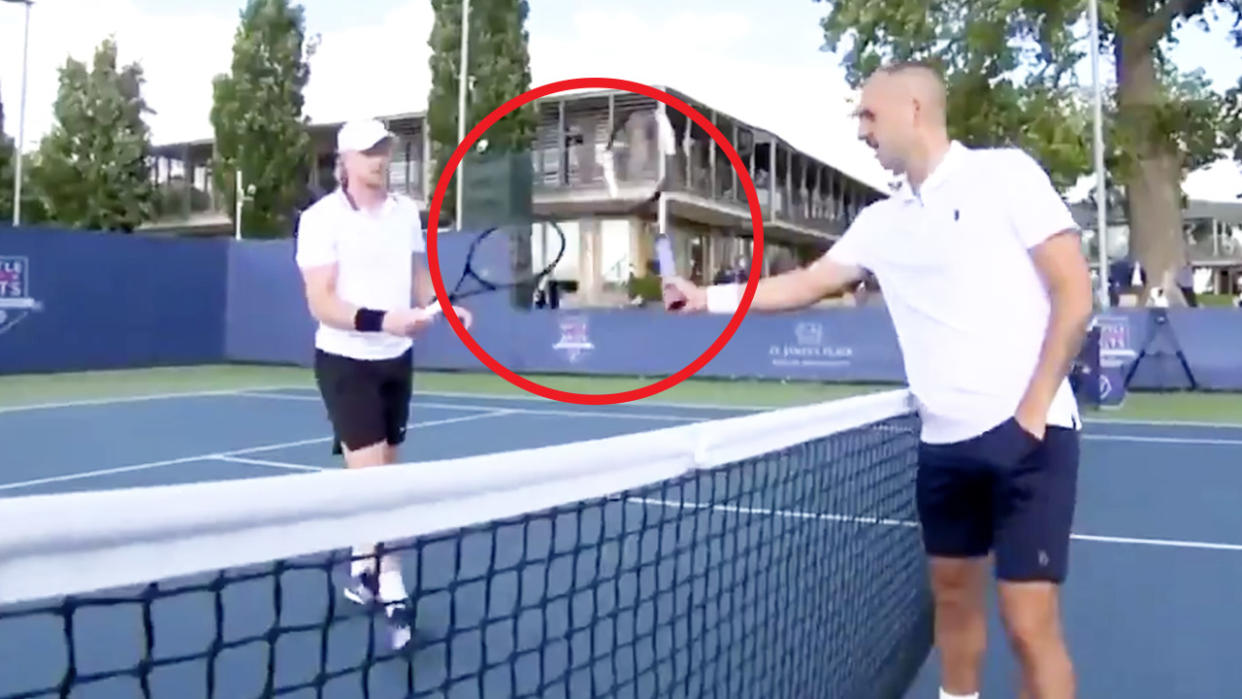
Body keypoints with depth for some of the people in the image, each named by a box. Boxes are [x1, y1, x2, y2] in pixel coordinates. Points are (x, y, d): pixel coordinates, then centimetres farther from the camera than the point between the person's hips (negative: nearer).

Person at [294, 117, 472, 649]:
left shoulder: (407, 211, 4)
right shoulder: (321, 218, -13)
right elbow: (322, 304, -19)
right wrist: (383, 320, -33)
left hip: (396, 358, 6)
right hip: (345, 360, -6)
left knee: (383, 469, 13)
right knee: (370, 474, -11)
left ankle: (362, 570, 30)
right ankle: (392, 594, -7)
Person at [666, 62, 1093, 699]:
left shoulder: (1005, 173, -5)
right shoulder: (882, 222, 12)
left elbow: (1074, 296, -8)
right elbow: (807, 284, 19)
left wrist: (1033, 409, -13)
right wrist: (709, 297, 13)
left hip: (1027, 433, -6)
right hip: (944, 441, 6)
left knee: (1029, 624, -7)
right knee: (953, 597, 16)